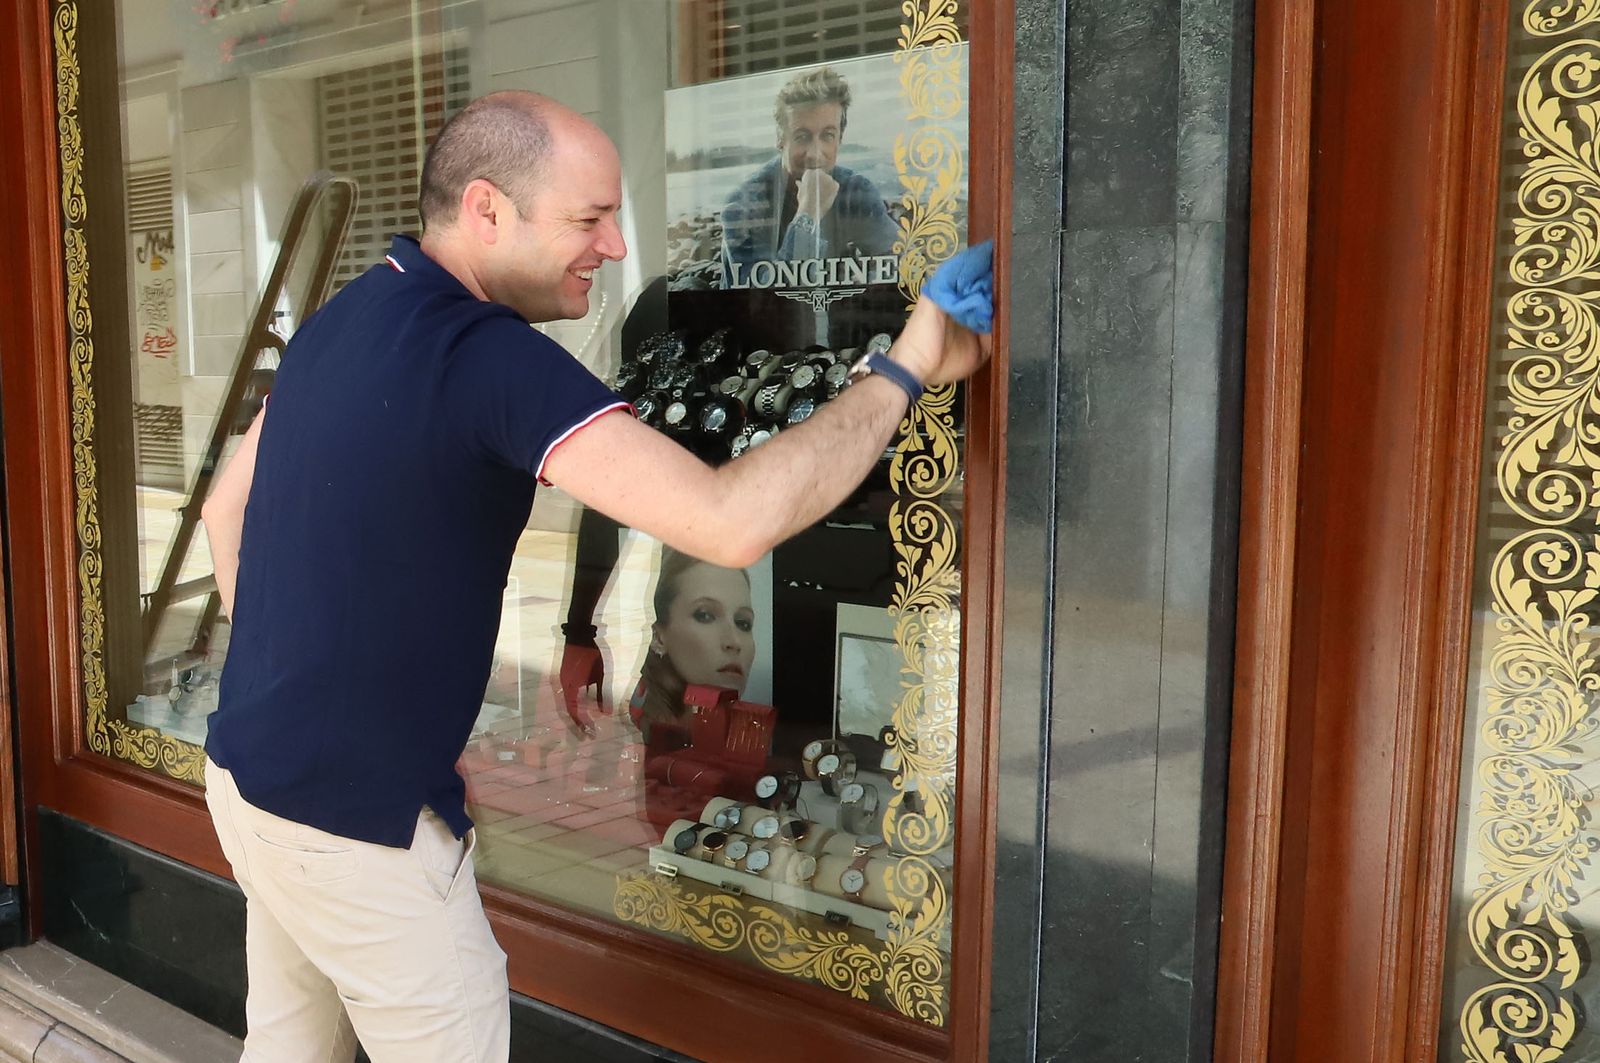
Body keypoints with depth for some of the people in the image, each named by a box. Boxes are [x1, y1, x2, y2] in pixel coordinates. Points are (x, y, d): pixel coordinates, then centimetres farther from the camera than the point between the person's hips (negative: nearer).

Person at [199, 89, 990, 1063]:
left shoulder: (341, 321, 4)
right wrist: (901, 373, -23)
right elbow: (733, 523, -35)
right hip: (357, 821, -9)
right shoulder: (489, 357, -26)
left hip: (254, 774, 9)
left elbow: (228, 508, 15)